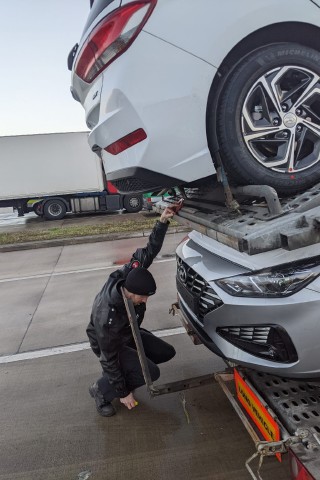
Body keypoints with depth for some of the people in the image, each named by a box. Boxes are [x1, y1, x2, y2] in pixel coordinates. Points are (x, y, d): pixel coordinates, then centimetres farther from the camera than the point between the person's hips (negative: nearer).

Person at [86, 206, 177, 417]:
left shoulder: (129, 274, -29)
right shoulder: (107, 318, -42)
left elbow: (149, 251, -15)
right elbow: (109, 360, -29)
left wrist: (162, 222, -27)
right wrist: (123, 392, -18)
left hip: (130, 332, 7)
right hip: (109, 344, -7)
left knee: (167, 352, 4)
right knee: (151, 373, -22)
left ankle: (125, 372, 18)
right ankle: (101, 389, -1)